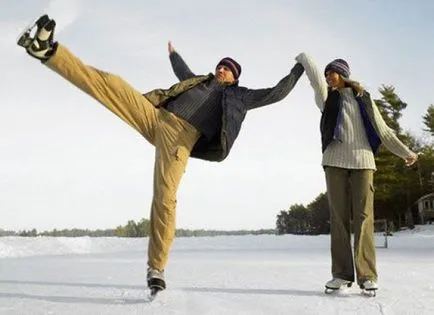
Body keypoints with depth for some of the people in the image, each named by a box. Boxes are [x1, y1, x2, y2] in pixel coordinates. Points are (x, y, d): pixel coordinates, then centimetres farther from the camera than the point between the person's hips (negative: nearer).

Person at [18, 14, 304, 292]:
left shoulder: (239, 96, 20)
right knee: (109, 83, -15)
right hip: (154, 115, 4)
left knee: (165, 198, -17)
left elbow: (274, 94, 21)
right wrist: (173, 54, 68)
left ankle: (156, 267, -6)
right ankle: (48, 50, -24)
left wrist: (297, 71, 23)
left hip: (181, 137, -4)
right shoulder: (202, 81, 32)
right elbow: (183, 74, 53)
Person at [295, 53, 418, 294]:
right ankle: (342, 273, -3)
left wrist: (405, 152, 20)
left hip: (362, 160, 0)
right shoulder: (326, 98, 17)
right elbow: (316, 77, -3)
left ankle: (367, 275, -10)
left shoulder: (364, 99, 17)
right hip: (335, 161, 1)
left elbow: (383, 130, 19)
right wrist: (303, 58, 7)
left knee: (364, 215, -8)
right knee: (339, 216, -4)